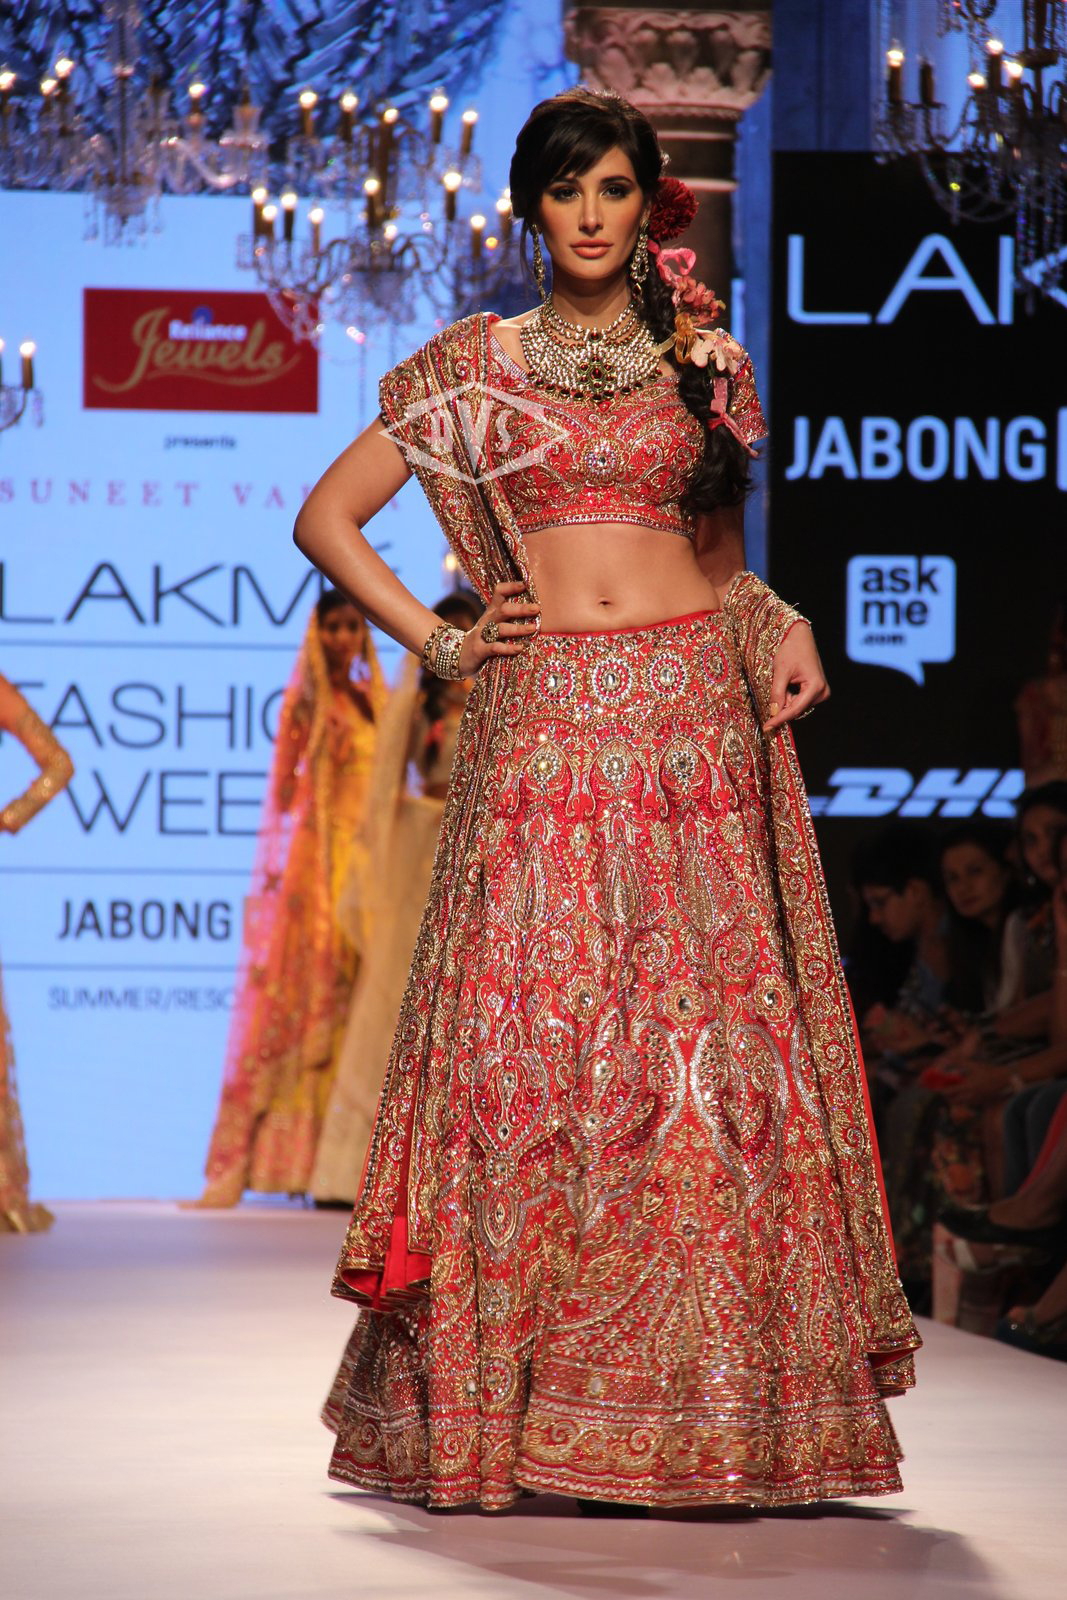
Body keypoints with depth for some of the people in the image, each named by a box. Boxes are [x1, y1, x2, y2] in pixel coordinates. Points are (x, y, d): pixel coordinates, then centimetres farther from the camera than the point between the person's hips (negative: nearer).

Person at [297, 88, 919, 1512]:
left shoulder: (706, 362, 14)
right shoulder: (475, 366, 10)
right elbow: (327, 517, 12)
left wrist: (782, 627, 3)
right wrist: (436, 640, 2)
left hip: (696, 724, 1)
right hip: (546, 731, -1)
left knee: (711, 1043, -5)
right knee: (534, 1045, -6)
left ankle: (713, 1401, 0)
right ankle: (508, 1408, 0)